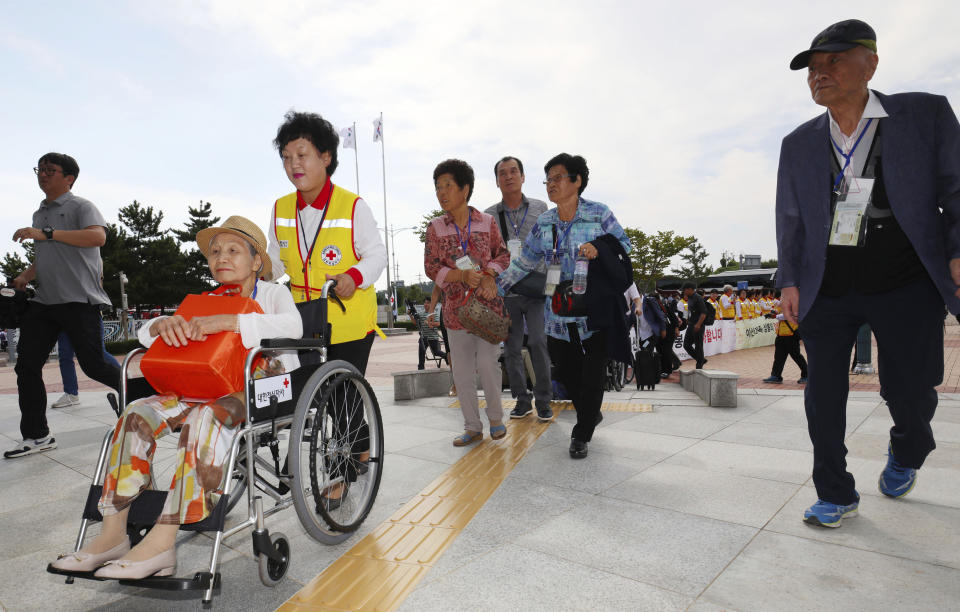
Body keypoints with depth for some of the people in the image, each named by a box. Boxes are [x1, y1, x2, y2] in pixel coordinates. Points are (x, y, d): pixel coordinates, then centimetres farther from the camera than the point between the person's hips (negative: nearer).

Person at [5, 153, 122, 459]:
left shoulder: (81, 206, -2)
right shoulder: (39, 214, 23)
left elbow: (97, 236, -23)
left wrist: (46, 234, -26)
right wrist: (26, 275, 14)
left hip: (79, 299, -8)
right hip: (44, 301, 8)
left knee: (93, 365, -8)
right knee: (27, 365, 1)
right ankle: (36, 436, 9)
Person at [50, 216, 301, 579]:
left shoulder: (273, 294, 4)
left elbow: (292, 326, -21)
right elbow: (143, 335, 14)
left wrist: (228, 321, -29)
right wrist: (163, 323, -12)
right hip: (211, 387, 6)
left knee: (205, 416, -35)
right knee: (138, 413, -14)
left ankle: (161, 544, -34)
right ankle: (113, 534, -12)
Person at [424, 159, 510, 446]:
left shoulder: (487, 222, 3)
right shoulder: (436, 228, 3)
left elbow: (503, 254, 7)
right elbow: (431, 267, -1)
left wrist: (488, 274, -13)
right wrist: (462, 276, -17)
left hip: (487, 303, -1)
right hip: (456, 306, 2)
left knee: (487, 363, -4)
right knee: (462, 370, 6)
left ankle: (496, 418, 20)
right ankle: (472, 427, 20)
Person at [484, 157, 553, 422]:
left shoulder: (540, 208, 6)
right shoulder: (489, 216, 5)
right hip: (505, 292, 1)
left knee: (539, 341, -7)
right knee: (511, 348, 6)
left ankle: (543, 399, 9)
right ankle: (522, 399, 20)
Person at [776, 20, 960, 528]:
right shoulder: (799, 144, 9)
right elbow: (790, 220, 8)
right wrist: (789, 282, -1)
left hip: (904, 284, -2)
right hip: (827, 289, 2)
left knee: (909, 390, 4)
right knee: (823, 395, 3)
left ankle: (905, 453, 40)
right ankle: (835, 495, 20)